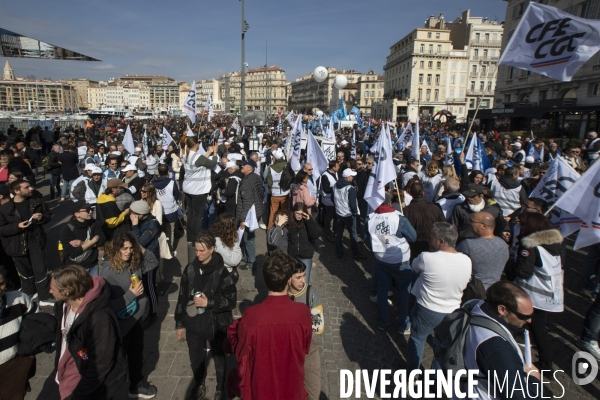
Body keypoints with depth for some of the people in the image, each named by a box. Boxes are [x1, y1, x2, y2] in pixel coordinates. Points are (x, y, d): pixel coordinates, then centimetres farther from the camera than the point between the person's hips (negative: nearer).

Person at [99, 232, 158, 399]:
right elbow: (108, 305, -26)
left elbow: (153, 263, 10)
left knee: (137, 354, 25)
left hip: (136, 317, 7)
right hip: (120, 322, -7)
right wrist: (131, 294, -25)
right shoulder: (107, 272, -25)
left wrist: (142, 250, -6)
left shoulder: (134, 263, -7)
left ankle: (137, 382, 47)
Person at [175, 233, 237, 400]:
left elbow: (231, 300, -14)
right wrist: (180, 323, 7)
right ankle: (199, 384, 49)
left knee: (219, 358, 17)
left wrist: (209, 303, -24)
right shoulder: (190, 270, -4)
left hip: (216, 325, -3)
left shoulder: (222, 272, -17)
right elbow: (182, 297, 4)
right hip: (193, 324, 3)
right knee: (196, 359, 20)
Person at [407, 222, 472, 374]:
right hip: (452, 312, 4)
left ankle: (413, 371, 40)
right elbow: (464, 284, 2)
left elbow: (414, 266, -8)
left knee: (417, 339, 21)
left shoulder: (427, 258, -29)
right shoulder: (466, 261, -13)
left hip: (426, 310, -4)